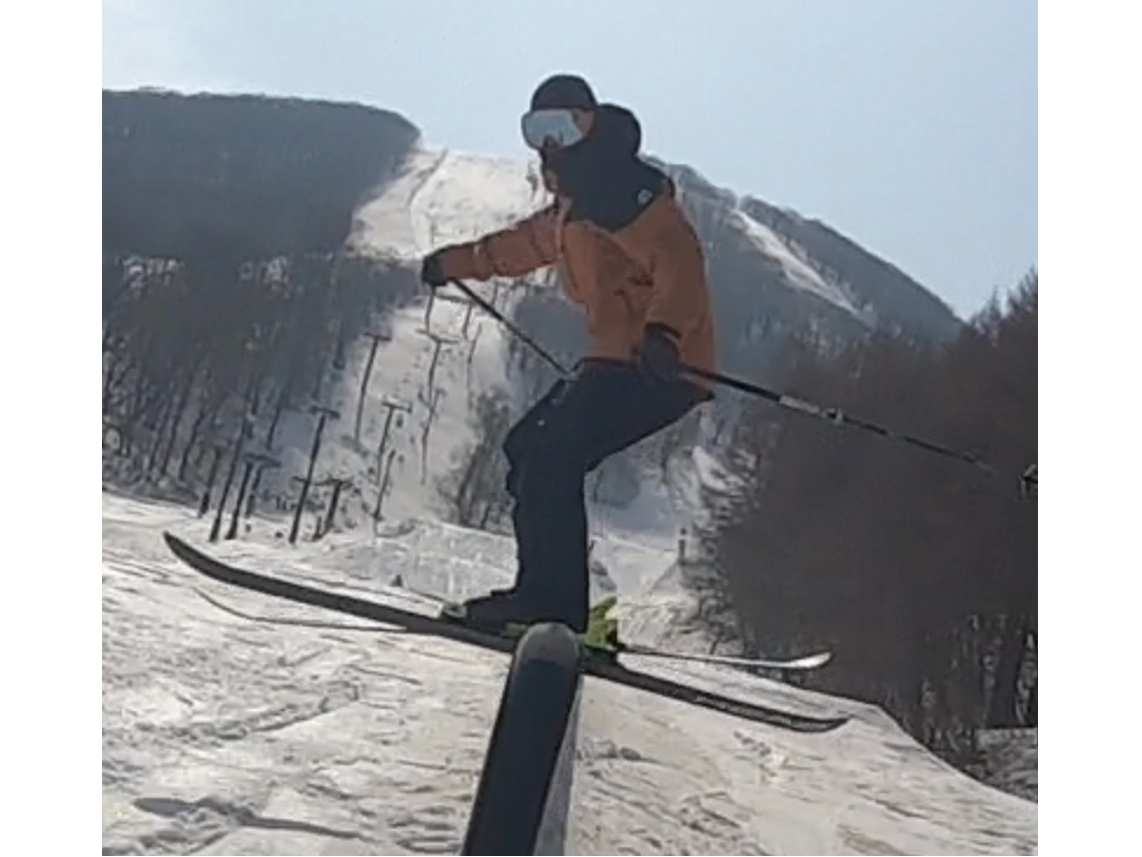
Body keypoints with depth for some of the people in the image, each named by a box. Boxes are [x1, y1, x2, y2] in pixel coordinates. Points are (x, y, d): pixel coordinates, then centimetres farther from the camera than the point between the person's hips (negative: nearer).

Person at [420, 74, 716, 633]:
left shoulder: (621, 188, -11)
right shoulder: (577, 201, 22)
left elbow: (680, 262, -24)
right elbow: (532, 242, 41)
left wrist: (663, 332, -43)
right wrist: (455, 263, 51)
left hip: (660, 364, -11)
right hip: (616, 360, 11)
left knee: (550, 454, -18)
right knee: (528, 449, 9)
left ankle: (552, 599, -16)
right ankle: (548, 590, 7)